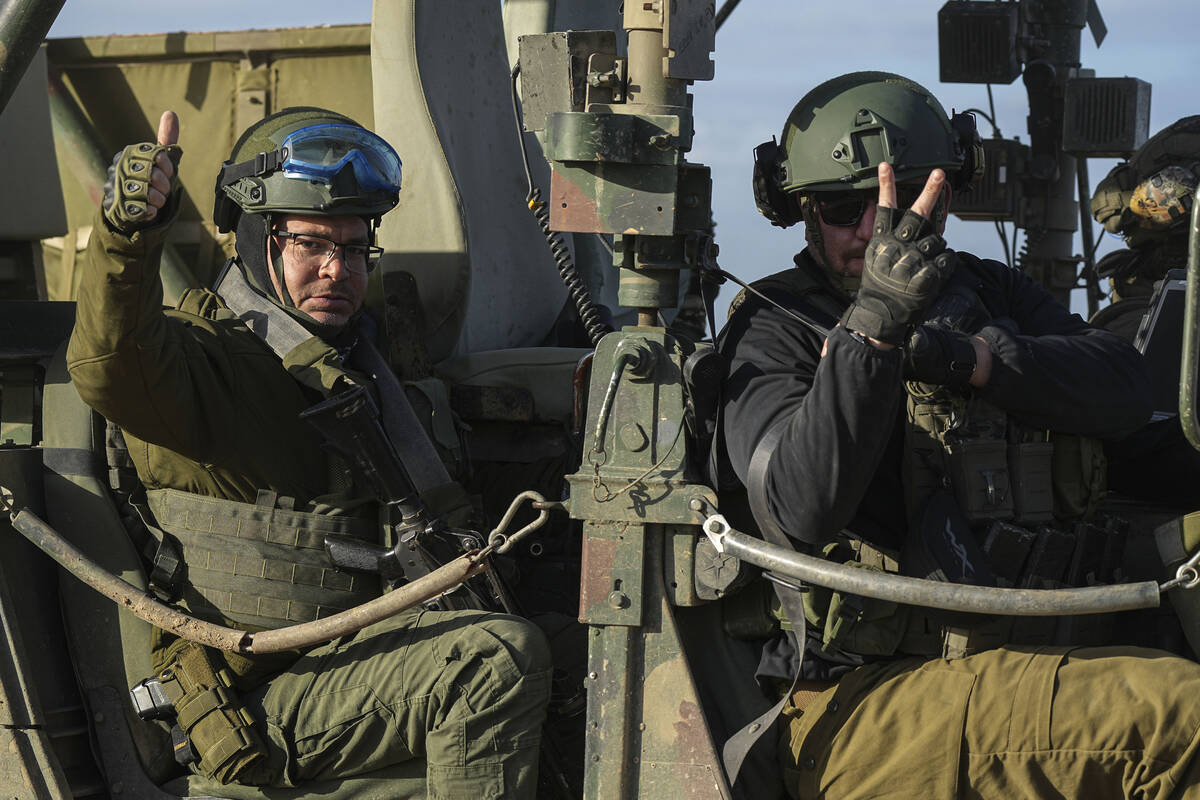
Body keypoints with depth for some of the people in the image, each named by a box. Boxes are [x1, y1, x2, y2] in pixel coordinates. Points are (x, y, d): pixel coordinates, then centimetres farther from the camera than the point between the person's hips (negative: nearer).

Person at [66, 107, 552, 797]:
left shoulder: (352, 357, 17)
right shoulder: (207, 355, -10)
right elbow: (111, 365, -36)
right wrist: (130, 227, -51)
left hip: (347, 654, 9)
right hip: (254, 701, -9)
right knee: (499, 659, -25)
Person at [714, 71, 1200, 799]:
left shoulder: (986, 293, 18)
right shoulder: (775, 330, 1)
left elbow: (1124, 387, 0)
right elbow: (801, 513, -19)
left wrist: (962, 356, -14)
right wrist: (875, 324, -29)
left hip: (1022, 670, 6)